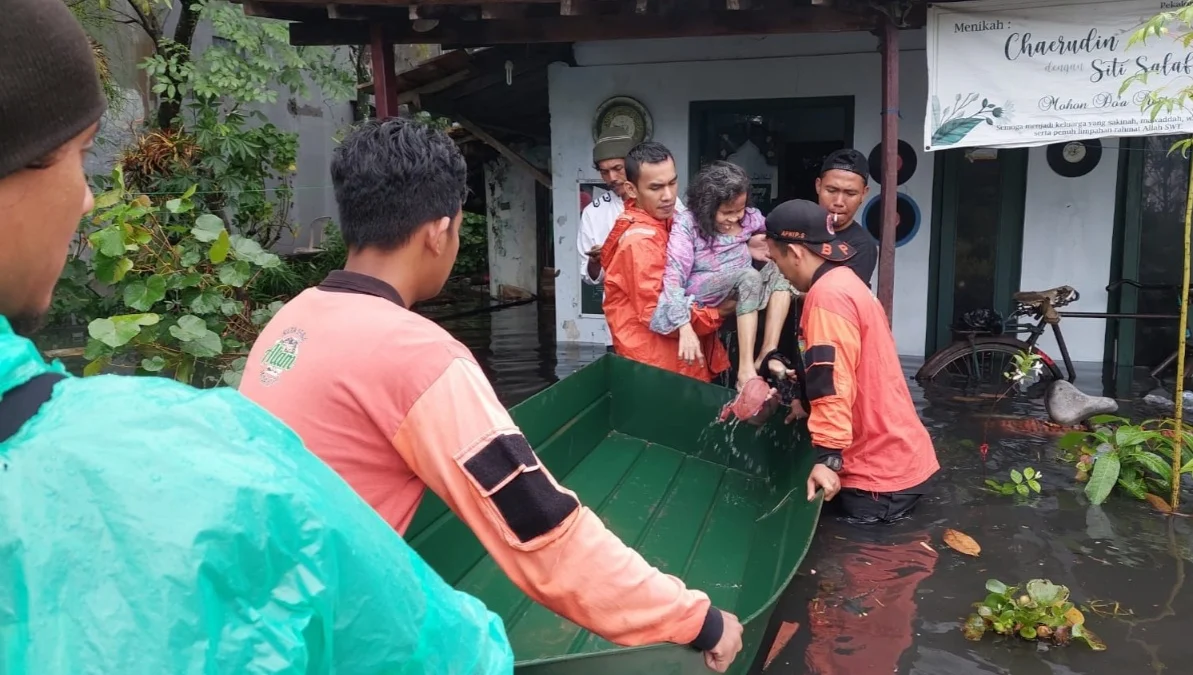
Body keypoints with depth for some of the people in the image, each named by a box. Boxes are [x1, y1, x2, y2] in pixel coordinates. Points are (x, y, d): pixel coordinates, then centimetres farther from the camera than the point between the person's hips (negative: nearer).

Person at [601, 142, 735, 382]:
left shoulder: (668, 222, 7)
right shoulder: (640, 241, -21)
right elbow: (658, 316, -21)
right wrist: (717, 314, -11)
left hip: (680, 358, 9)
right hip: (657, 367, -9)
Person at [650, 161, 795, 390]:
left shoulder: (749, 218, 0)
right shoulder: (687, 224, -15)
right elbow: (675, 276, -23)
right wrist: (684, 326, -34)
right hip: (700, 295, -6)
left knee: (778, 270, -16)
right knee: (749, 276, -31)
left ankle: (767, 356, -23)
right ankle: (745, 369, -34)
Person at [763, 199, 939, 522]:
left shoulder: (827, 296, -19)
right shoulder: (844, 283, 13)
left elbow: (833, 383, -28)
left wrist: (827, 458, -30)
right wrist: (807, 404, 19)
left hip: (880, 471, -10)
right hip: (894, 457, 10)